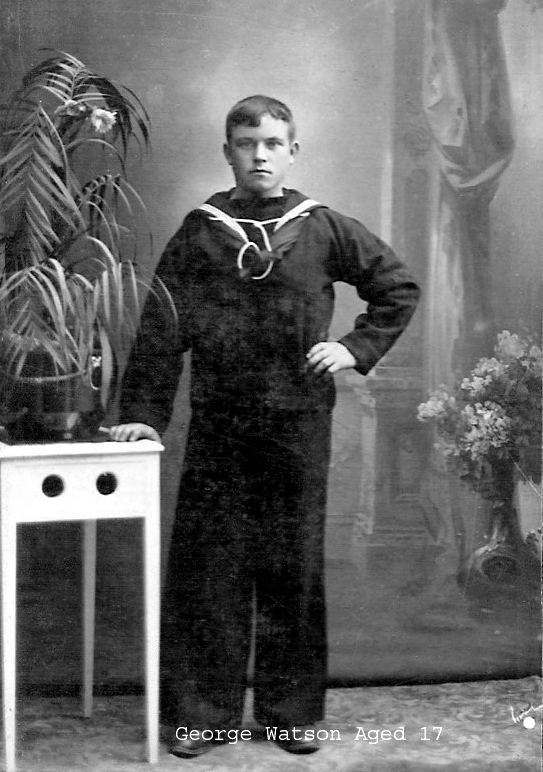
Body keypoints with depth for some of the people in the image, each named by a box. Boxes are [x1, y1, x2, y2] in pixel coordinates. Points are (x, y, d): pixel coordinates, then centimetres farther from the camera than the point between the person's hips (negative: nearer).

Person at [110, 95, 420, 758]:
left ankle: (293, 711, 18)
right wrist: (143, 414, -5)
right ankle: (202, 712, 11)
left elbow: (399, 287, 14)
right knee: (206, 567, 0)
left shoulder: (323, 229, 5)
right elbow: (160, 330, 2)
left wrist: (358, 347, 3)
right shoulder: (198, 233, 4)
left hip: (299, 424, 0)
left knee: (295, 567, 6)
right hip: (217, 428, 0)